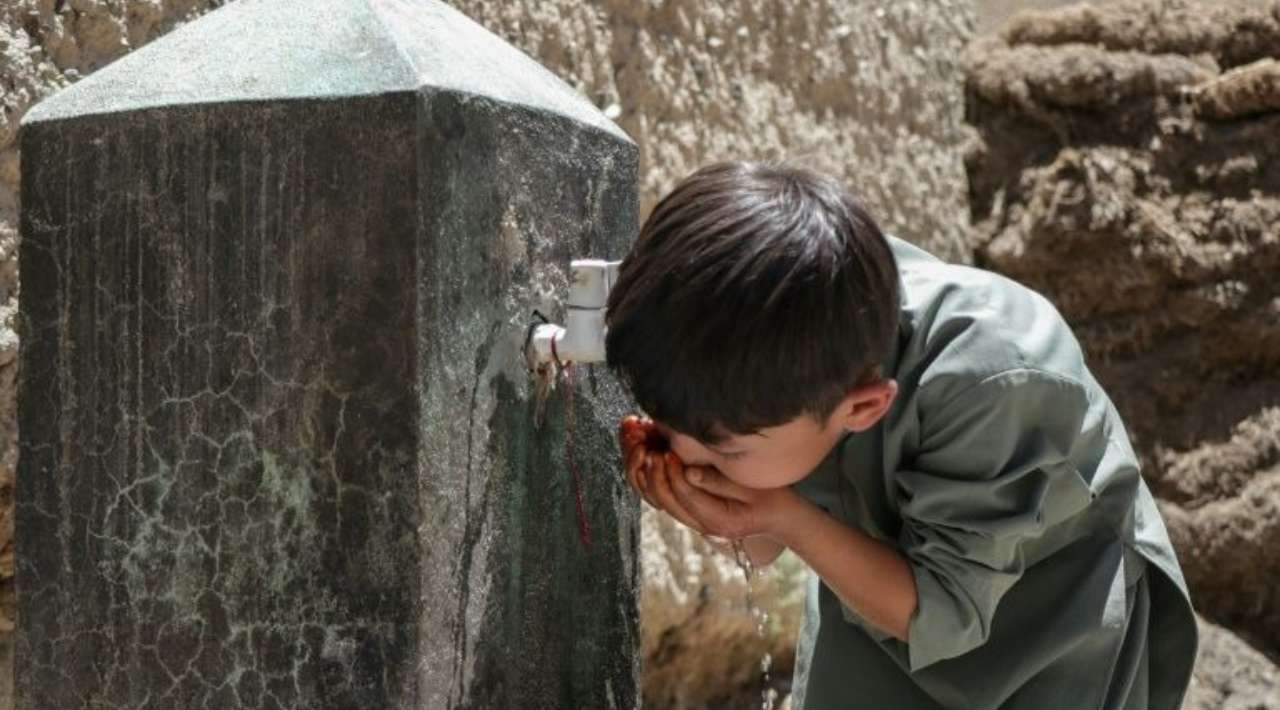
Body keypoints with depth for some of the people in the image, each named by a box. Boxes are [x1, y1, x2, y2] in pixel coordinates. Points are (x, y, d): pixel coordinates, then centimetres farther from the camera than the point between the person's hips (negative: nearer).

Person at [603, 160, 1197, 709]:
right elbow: (762, 550, -8)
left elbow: (947, 610, -27)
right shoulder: (780, 339, -23)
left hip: (1046, 635, -4)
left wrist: (785, 518, -38)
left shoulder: (992, 387, -40)